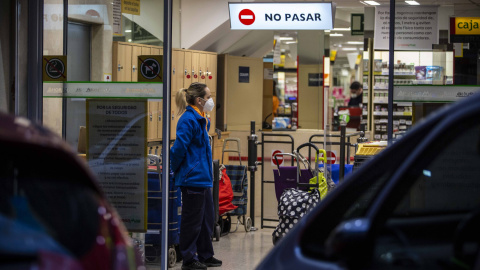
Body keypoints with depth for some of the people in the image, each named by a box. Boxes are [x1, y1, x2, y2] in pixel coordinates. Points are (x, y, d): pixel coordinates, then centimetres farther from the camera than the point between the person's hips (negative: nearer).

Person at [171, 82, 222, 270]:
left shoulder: (201, 120, 14)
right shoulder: (188, 120, -17)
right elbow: (179, 147, -22)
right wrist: (176, 169, -10)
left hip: (202, 178, 10)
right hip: (192, 177, -10)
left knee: (207, 218, 16)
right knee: (192, 220, -2)